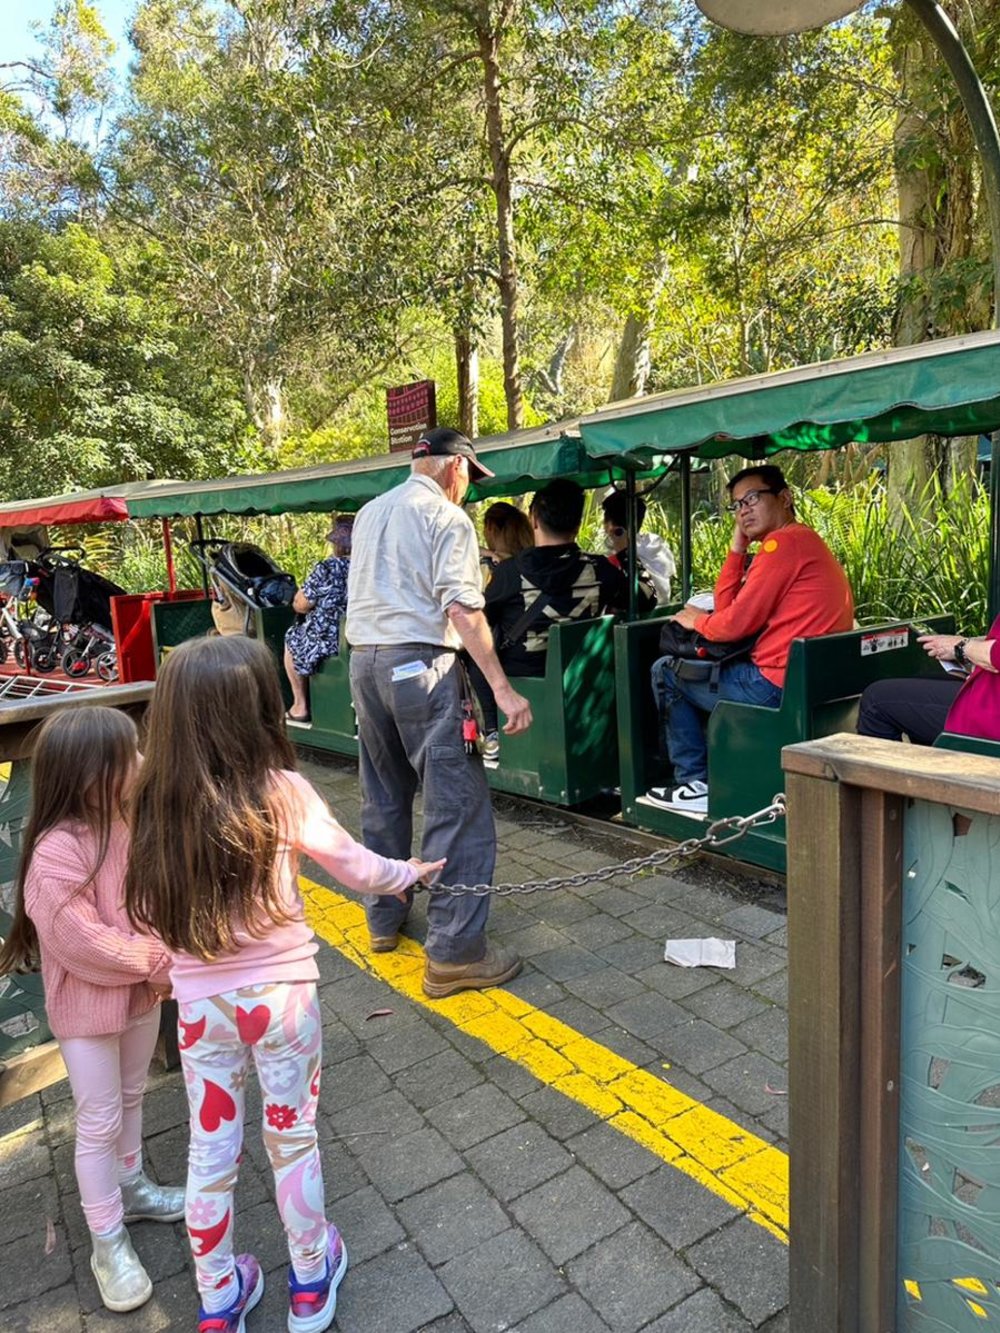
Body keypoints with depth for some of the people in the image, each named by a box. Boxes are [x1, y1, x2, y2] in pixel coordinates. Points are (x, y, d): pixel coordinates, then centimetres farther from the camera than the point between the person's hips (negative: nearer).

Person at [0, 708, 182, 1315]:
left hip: (142, 991, 6)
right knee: (100, 1120, 9)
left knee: (131, 1098, 24)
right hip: (88, 1004, -6)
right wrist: (156, 962, -20)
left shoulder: (130, 820, -7)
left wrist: (165, 959, -11)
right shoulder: (57, 852, -29)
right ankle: (108, 1241, 28)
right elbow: (80, 940, -28)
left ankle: (130, 1185, 47)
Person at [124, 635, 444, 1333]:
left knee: (211, 1153, 20)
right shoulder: (281, 792, -19)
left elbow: (147, 913, -1)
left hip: (201, 1002, 3)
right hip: (281, 994, -2)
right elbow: (360, 869, -7)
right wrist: (411, 870, 13)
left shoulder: (155, 803, -9)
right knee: (293, 1139, 19)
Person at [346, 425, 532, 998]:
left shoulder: (370, 513, 18)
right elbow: (462, 609, -16)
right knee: (459, 805, -5)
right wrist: (503, 688, -17)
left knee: (384, 798, 18)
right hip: (420, 662, -8)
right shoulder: (447, 517, -5)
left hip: (364, 660, 8)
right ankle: (455, 952, -4)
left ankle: (386, 918, 29)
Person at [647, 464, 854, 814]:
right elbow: (726, 607, 14)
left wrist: (695, 621, 4)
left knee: (664, 671, 6)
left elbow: (736, 624, -15)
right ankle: (712, 774, 31)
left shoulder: (784, 541, -13)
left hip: (776, 684, -10)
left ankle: (695, 784, 11)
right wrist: (737, 546, 9)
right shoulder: (804, 541, 19)